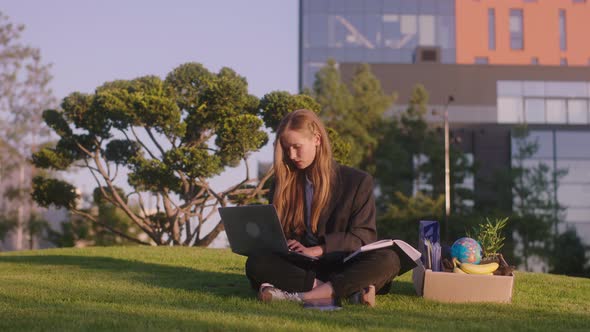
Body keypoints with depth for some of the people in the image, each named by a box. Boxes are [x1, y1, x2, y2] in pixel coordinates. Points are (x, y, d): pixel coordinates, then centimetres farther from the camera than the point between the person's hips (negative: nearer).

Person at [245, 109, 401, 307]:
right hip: (299, 267, 2)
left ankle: (302, 296, -37)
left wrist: (317, 250, -16)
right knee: (256, 264, -29)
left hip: (342, 266, -1)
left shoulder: (358, 182, 4)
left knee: (388, 260, -31)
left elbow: (363, 237, -2)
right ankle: (349, 291, -36)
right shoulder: (283, 183, 12)